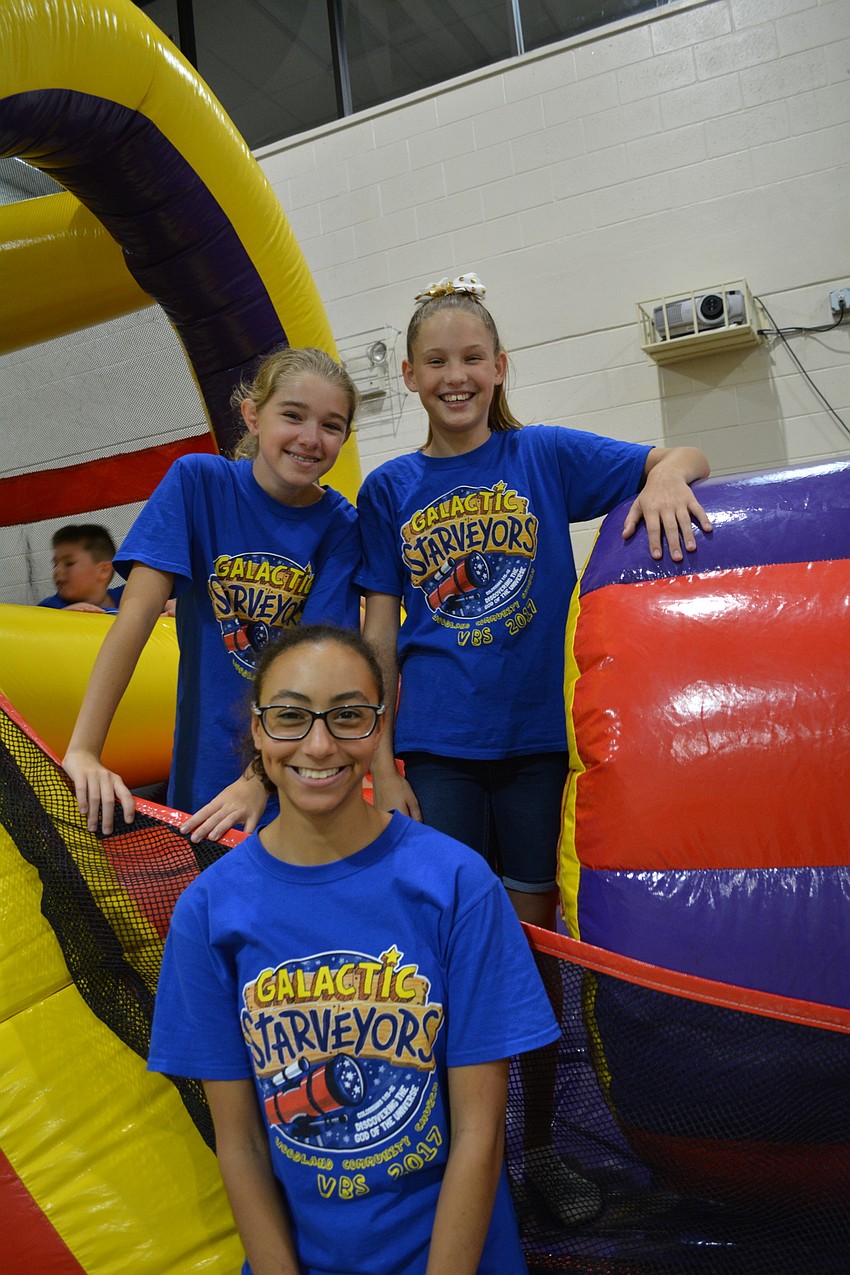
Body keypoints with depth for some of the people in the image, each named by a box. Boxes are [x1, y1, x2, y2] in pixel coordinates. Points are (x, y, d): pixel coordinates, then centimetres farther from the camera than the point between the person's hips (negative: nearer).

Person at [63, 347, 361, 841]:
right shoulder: (197, 481, -9)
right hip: (207, 768, -1)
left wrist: (258, 780, -24)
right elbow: (137, 613, -16)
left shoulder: (341, 525, -7)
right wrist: (83, 751, -22)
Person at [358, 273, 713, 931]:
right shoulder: (388, 489, 4)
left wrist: (668, 471, -28)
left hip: (539, 736, 0)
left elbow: (688, 458, -3)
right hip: (435, 747, 0)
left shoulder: (547, 455, 2)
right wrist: (382, 768, -1)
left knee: (536, 928, 11)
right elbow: (379, 635, 2)